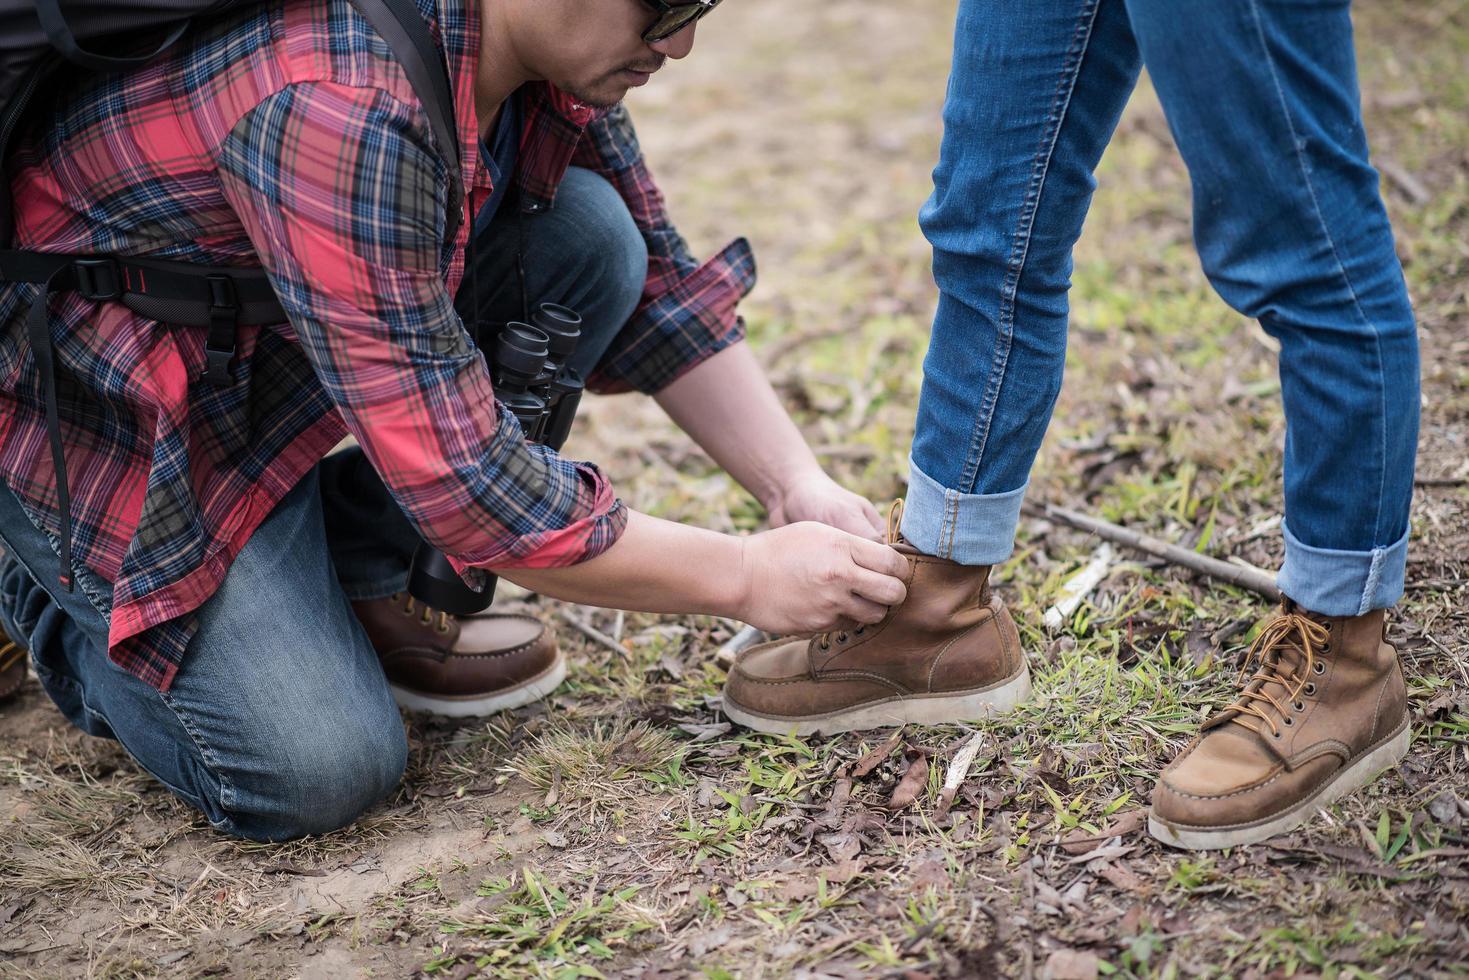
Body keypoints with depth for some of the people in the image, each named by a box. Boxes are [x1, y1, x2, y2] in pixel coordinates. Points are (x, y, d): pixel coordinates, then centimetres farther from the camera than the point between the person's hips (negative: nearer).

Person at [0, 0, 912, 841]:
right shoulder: (343, 110, -37)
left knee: (590, 236, -12)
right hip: (106, 422, -8)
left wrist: (798, 485, -9)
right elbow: (460, 482, -35)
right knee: (319, 772, -20)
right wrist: (746, 575, -26)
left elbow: (660, 282, 2)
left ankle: (349, 587, 2)